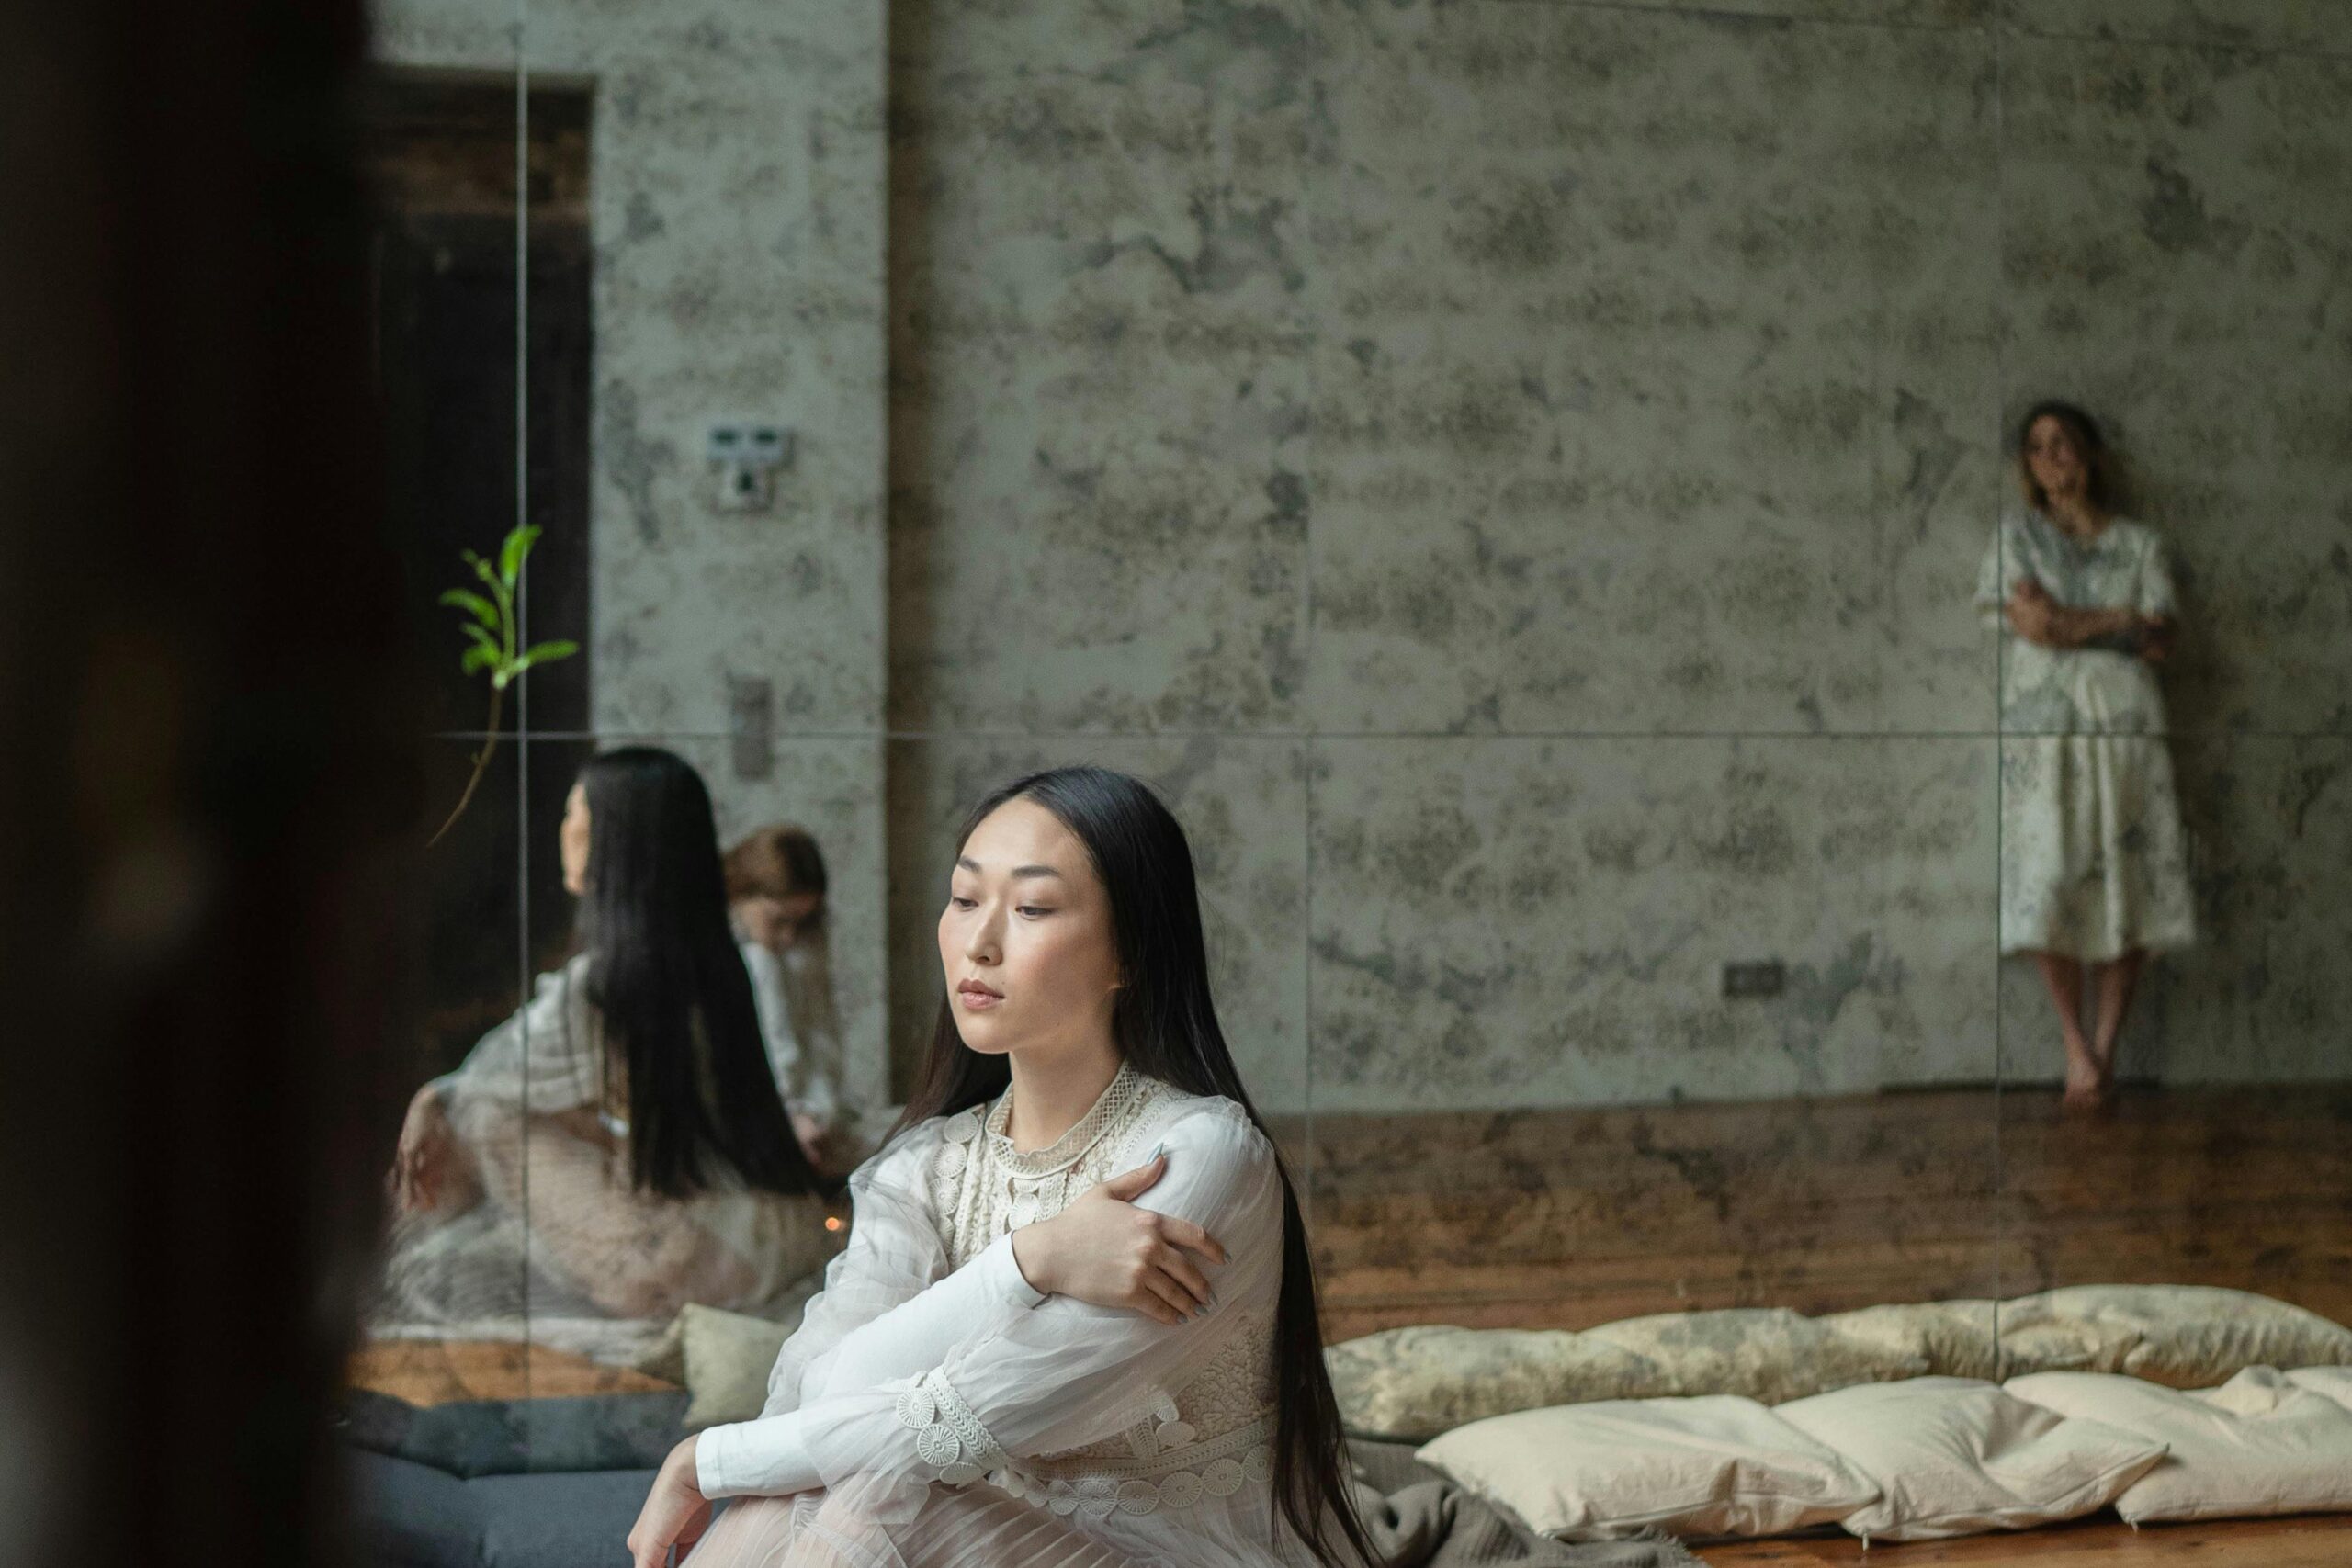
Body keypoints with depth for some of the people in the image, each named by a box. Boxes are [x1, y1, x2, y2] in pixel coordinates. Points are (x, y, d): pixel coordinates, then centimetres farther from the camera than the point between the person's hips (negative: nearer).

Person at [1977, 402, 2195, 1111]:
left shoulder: (2140, 544, 14)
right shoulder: (2016, 535, 11)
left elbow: (2163, 640, 2)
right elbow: (2028, 622, -5)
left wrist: (2072, 623, -7)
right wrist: (2123, 621, -4)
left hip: (2127, 725, 1)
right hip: (2042, 726, -1)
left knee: (2135, 885, -5)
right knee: (2049, 883, -10)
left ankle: (2106, 1046, 3)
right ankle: (2077, 1047, 0)